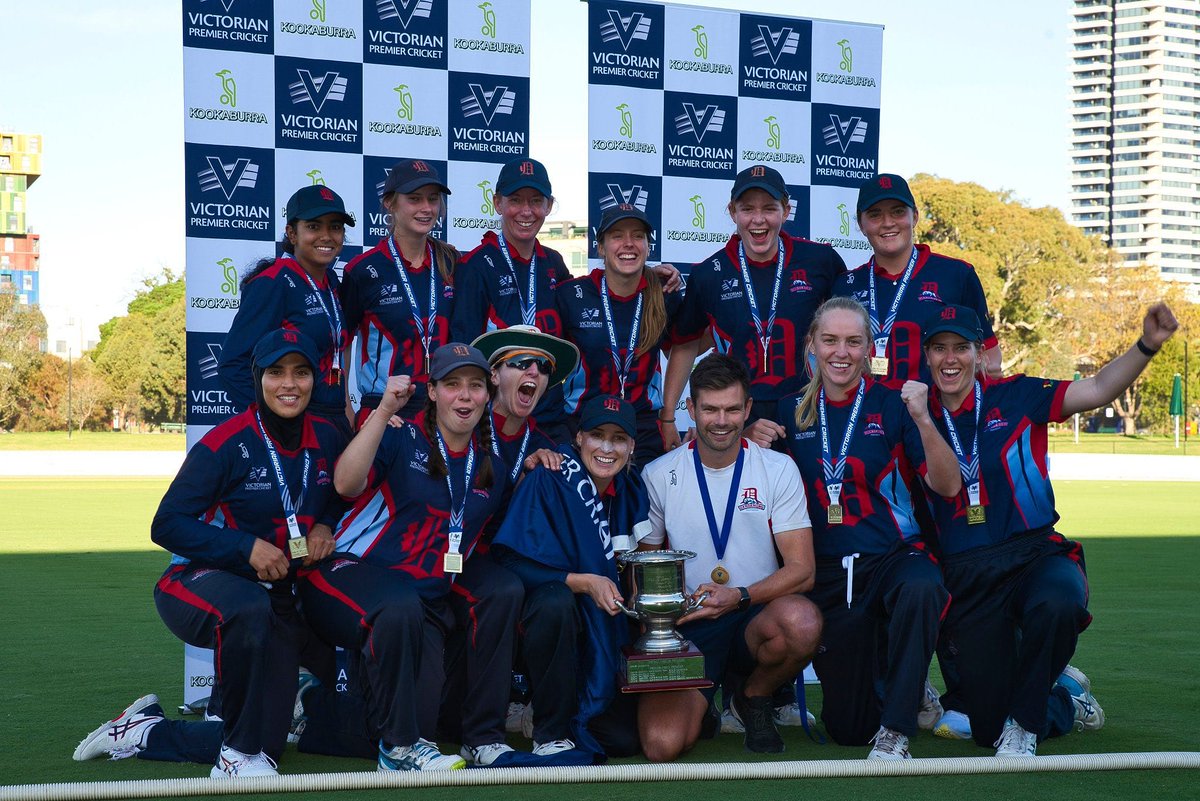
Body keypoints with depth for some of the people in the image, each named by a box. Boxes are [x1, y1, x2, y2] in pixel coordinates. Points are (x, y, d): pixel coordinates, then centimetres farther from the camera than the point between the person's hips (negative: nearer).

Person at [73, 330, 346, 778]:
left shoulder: (326, 439, 0)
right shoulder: (226, 444, -16)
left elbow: (338, 499, 17)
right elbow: (166, 525, -16)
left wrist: (324, 527, -6)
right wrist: (246, 547, -26)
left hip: (276, 591, 6)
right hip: (200, 578, -6)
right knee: (247, 611, -45)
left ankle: (146, 731, 25)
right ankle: (240, 752, -27)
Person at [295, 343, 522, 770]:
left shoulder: (491, 465, 12)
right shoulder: (401, 437, -6)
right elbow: (346, 484, -23)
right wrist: (383, 410, -29)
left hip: (431, 591, 6)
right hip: (354, 571, -6)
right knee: (401, 608, -37)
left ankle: (483, 737, -3)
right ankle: (399, 746, -19)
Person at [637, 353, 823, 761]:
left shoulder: (778, 469, 2)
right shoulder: (658, 476, 3)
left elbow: (802, 570, -3)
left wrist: (740, 598, -20)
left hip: (757, 618, 1)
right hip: (687, 627, -1)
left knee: (802, 621, -37)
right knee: (662, 745, -27)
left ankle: (754, 698, -1)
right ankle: (700, 707, 13)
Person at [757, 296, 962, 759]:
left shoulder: (891, 406, -3)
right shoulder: (792, 412, 5)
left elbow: (947, 486, -12)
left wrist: (922, 419, -26)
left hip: (894, 557, -3)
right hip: (828, 573, 3)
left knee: (920, 591, -41)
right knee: (847, 728, 4)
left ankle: (895, 731, -27)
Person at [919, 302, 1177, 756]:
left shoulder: (1015, 398, 2)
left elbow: (1099, 390, -1)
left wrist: (1147, 345, -16)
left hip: (1035, 556, -2)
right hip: (966, 578, 2)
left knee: (1055, 604, -41)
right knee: (988, 728, 0)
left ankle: (1025, 725, -16)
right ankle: (1064, 697, 35)